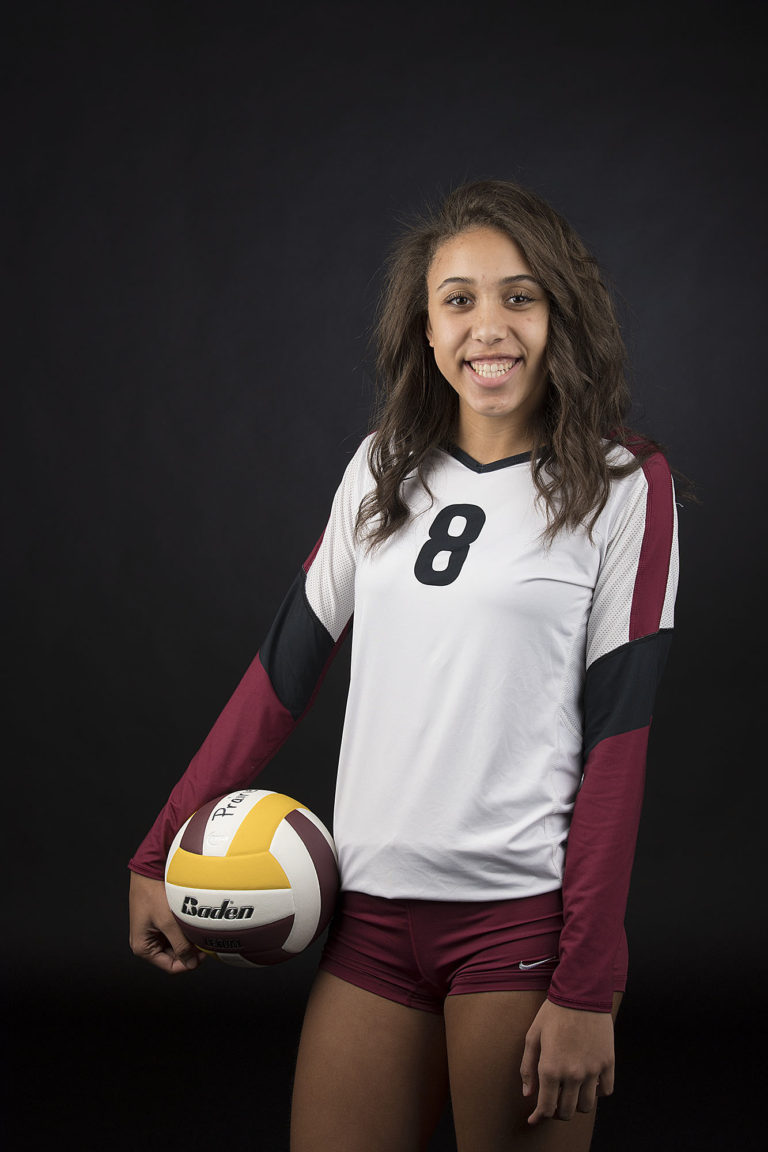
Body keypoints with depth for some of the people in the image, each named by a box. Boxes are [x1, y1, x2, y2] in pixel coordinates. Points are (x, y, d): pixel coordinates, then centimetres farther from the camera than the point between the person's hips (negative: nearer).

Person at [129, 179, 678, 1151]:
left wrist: (586, 988, -11)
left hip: (523, 913, -4)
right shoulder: (383, 468, 9)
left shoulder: (623, 486, -4)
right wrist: (160, 854, 7)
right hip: (373, 913, 4)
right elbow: (287, 666, 11)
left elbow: (616, 739, -8)